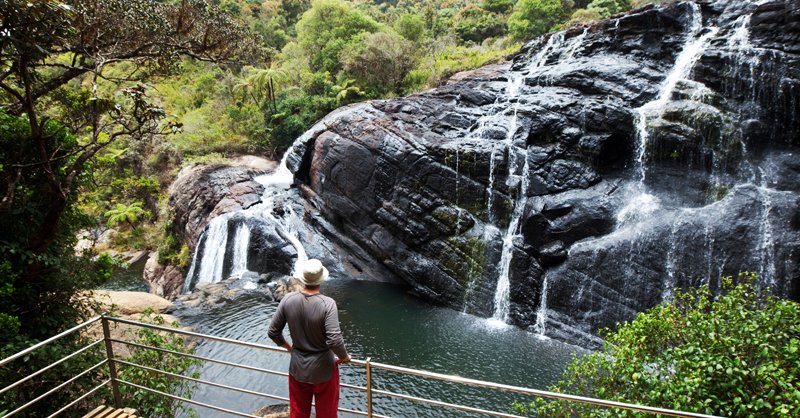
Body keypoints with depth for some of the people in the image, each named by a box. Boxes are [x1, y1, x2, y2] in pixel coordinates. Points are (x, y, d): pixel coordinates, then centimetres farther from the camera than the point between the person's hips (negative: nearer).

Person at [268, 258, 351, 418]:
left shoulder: (288, 300, -12)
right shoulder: (327, 304, -24)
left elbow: (273, 332, -4)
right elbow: (335, 340, -29)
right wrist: (344, 356, -9)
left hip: (298, 369, 3)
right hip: (323, 370, -3)